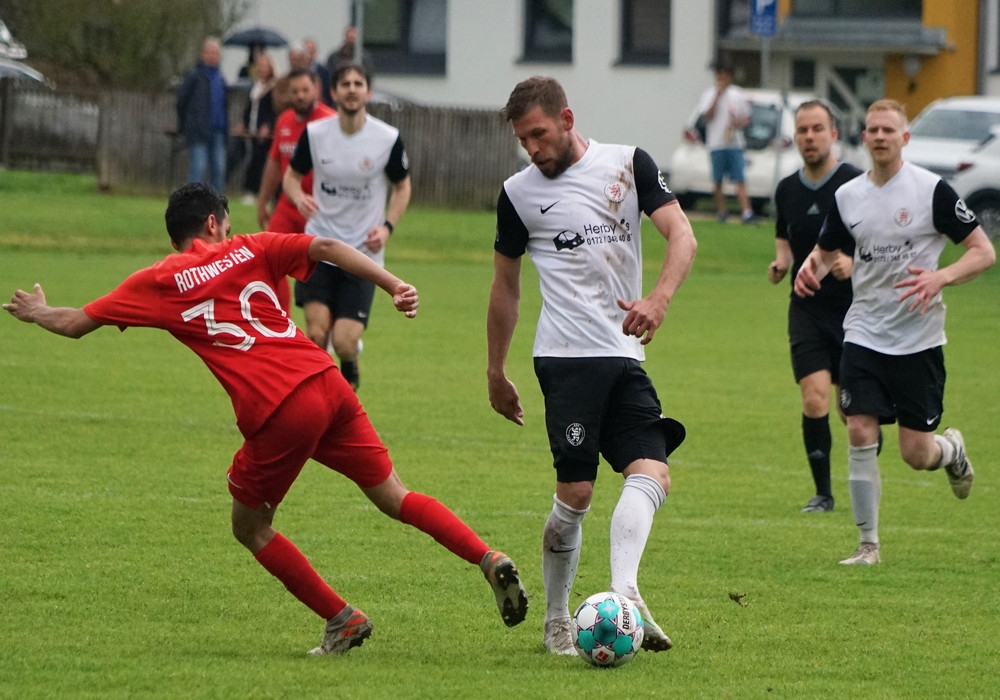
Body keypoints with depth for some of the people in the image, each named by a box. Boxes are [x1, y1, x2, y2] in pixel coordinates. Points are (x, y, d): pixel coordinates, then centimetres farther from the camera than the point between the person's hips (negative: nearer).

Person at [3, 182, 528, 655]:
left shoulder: (159, 283, 11)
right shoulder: (249, 251, 17)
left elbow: (74, 324, 16)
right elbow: (326, 248, 2)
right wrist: (395, 286, -2)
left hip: (276, 414, -4)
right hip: (325, 382, 4)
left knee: (250, 527, 17)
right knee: (393, 497, 13)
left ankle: (342, 619, 14)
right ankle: (489, 561, -3)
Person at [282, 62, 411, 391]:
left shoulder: (388, 139, -8)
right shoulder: (314, 133, -5)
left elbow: (402, 187, 7)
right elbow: (292, 175, 10)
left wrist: (386, 227, -9)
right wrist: (299, 197, -14)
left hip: (363, 251, -1)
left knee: (343, 342, -8)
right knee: (317, 332, -13)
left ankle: (350, 366, 29)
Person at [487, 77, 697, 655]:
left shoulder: (629, 165, 6)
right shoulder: (519, 193, 5)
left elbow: (682, 235, -3)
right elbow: (506, 288, 15)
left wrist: (660, 298, -22)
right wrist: (496, 374, 16)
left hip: (626, 356, 3)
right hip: (568, 357, -3)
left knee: (652, 475, -15)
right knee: (575, 493, -9)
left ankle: (624, 592, -26)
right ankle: (558, 622, 2)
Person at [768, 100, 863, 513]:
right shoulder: (787, 190, 6)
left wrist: (854, 262, -23)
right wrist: (781, 261, 2)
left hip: (854, 309, -3)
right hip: (807, 309, 3)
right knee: (814, 399, -12)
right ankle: (822, 492, -1)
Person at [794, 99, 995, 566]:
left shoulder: (932, 190, -8)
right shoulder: (847, 196, 4)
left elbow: (983, 252, -7)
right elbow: (827, 250, 20)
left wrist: (939, 279, -24)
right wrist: (812, 267, -4)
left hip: (918, 337, -3)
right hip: (864, 332, 3)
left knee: (916, 454, -1)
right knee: (860, 434, -11)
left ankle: (952, 449, 37)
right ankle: (868, 544, -1)